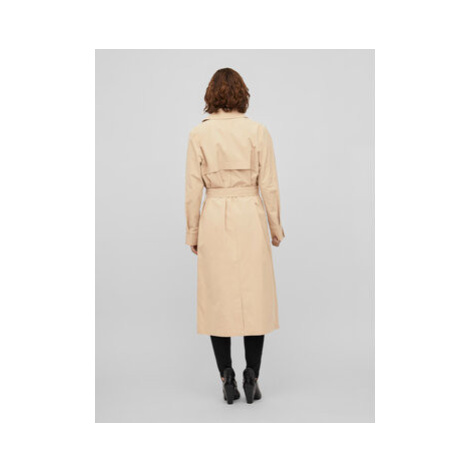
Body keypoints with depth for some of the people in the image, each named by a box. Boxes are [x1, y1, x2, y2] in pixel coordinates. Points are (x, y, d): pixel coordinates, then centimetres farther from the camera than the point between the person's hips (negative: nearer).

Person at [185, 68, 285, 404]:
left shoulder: (199, 134, -3)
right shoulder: (258, 131, -3)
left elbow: (193, 189, -3)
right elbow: (269, 186, -3)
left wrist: (192, 232, 7)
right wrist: (276, 227, 8)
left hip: (214, 219, 0)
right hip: (250, 217, 0)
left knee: (218, 298, 9)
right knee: (255, 298, 8)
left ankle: (227, 377, 9)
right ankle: (252, 377, 9)